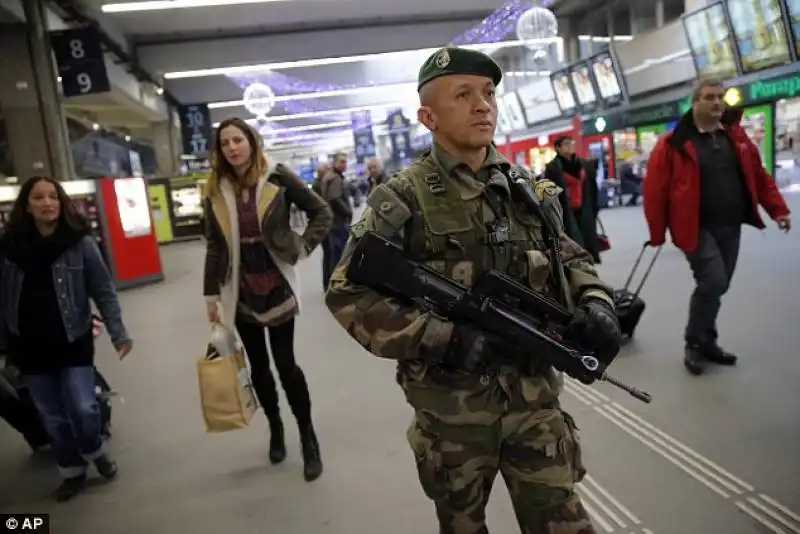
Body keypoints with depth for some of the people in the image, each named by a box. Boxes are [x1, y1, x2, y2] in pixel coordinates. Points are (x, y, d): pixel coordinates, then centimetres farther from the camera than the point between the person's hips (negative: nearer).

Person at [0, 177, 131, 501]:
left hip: (74, 341, -2)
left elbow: (103, 291, -8)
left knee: (83, 408, -5)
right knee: (52, 416, 11)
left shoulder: (80, 242, -9)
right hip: (30, 346, 2)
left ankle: (94, 451, 27)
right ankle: (72, 472, 31)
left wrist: (118, 334, -12)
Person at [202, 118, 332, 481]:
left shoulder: (277, 178, -8)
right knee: (258, 366, 12)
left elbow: (322, 212, -1)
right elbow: (214, 246, 5)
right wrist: (211, 293, 4)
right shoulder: (216, 191, 1)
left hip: (277, 288, -3)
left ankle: (308, 438, 15)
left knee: (285, 364, -1)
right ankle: (275, 428, 33)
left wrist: (301, 248, -8)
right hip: (240, 293, 3)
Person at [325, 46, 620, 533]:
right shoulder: (403, 200, -11)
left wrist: (595, 302, -6)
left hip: (534, 395, 3)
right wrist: (442, 340, -23)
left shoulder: (530, 189, 4)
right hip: (452, 405, -2)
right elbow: (348, 293, -15)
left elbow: (570, 258, 15)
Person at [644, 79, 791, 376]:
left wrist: (777, 209, 10)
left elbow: (758, 176, 15)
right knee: (713, 283, -14)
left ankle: (706, 342, 29)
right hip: (697, 229, -6)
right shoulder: (674, 143, -10)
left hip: (731, 227, 6)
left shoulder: (736, 136, 8)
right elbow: (655, 189, -10)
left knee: (716, 286, 13)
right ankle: (695, 345, 6)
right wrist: (657, 233, -9)